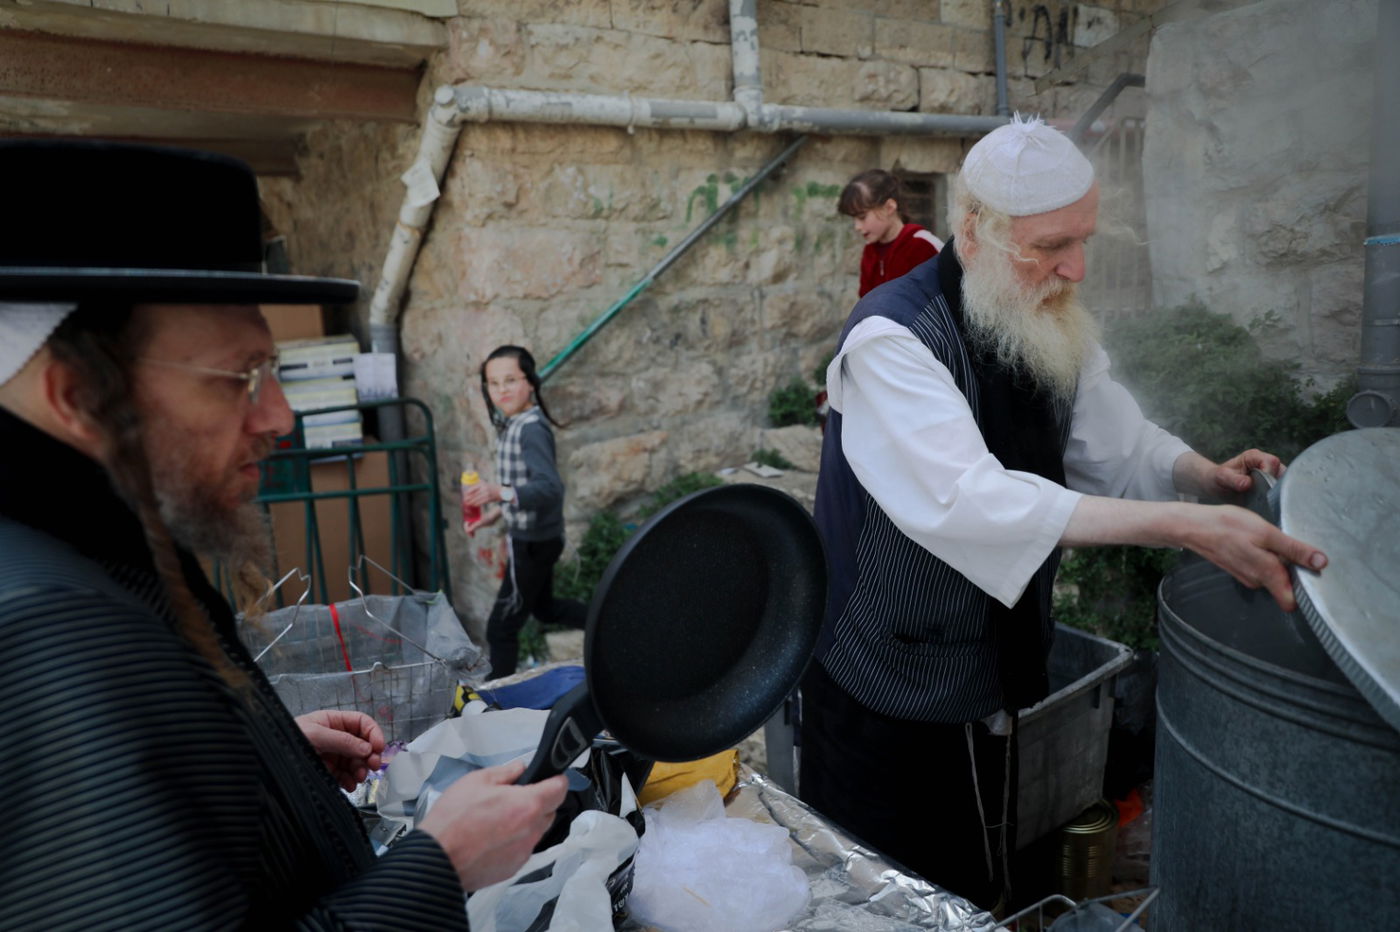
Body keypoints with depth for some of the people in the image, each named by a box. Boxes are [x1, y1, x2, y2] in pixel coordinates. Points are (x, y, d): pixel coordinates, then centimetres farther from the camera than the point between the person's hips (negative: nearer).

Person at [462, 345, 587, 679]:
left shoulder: (531, 428, -24)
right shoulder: (510, 423, 5)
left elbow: (551, 488, -37)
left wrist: (500, 493, -50)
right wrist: (496, 513, 15)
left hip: (534, 541, -10)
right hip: (531, 536, 10)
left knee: (501, 627, 1)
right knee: (544, 607, 29)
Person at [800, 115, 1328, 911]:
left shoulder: (1052, 325, 2)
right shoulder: (893, 338, -24)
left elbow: (1120, 443, 9)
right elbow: (971, 500, -35)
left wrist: (1208, 475, -12)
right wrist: (1187, 527, -37)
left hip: (998, 667, 7)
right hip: (891, 688, -7)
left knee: (979, 889, 25)